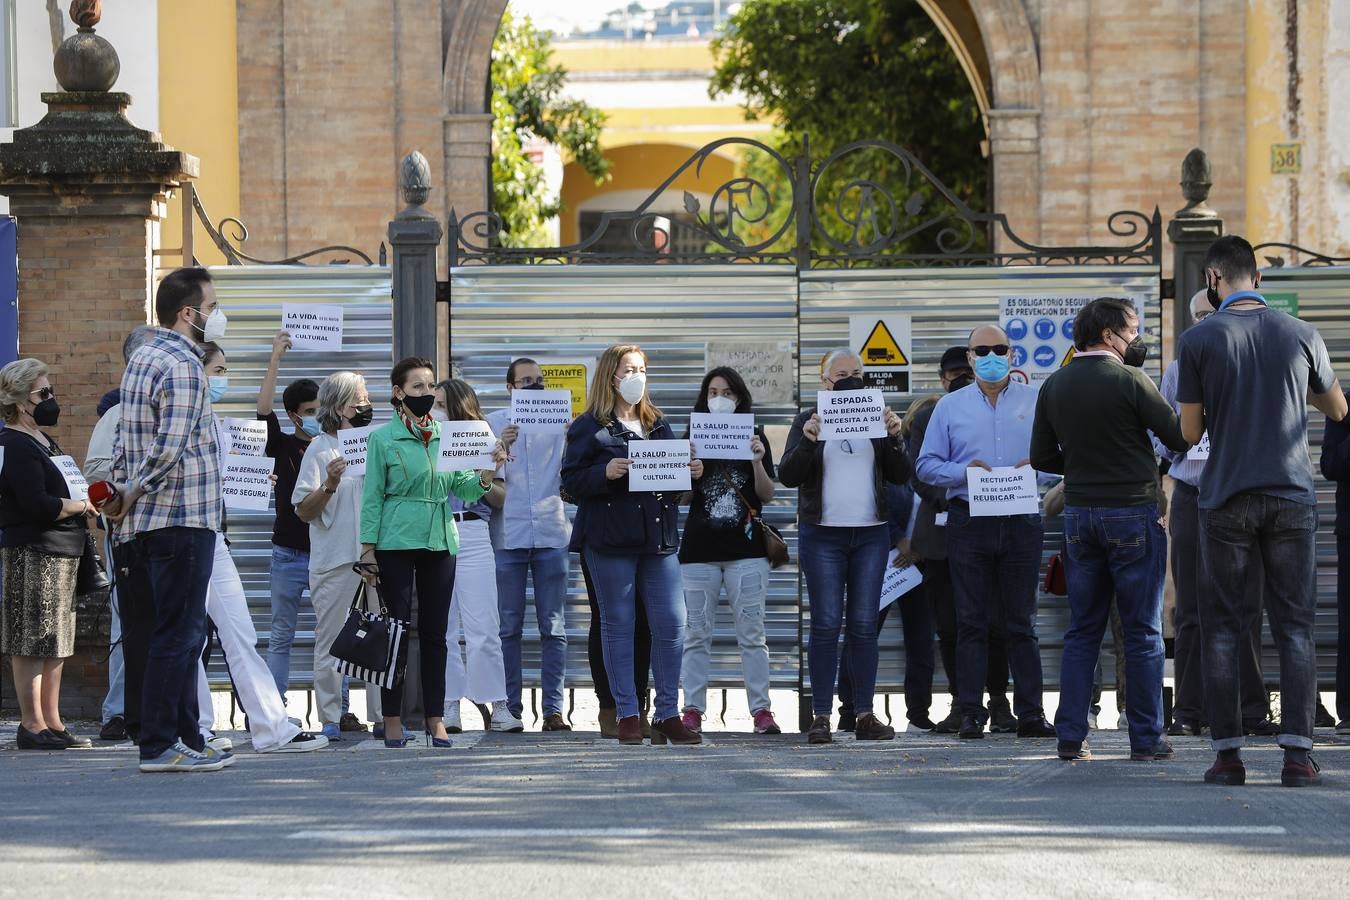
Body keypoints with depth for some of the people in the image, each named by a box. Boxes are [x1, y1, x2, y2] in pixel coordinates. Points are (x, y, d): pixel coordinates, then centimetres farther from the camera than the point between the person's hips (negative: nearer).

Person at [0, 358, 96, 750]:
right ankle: (32, 725, -6)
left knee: (56, 643, 12)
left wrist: (90, 499, 10)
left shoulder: (43, 442, 19)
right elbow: (37, 504, -22)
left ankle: (52, 721, 16)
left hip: (61, 553, 10)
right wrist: (82, 505, -10)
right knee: (32, 643, -7)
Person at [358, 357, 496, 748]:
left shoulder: (445, 435, 10)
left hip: (440, 542, 4)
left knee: (435, 632, 5)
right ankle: (392, 721, 4)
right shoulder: (383, 439, 0)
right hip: (396, 543, -3)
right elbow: (372, 497, 0)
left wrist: (486, 476, -12)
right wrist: (368, 551, -5)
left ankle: (435, 719, 9)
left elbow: (463, 488, 9)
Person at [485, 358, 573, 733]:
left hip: (551, 533, 1)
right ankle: (511, 707, 5)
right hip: (508, 534, -1)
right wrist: (499, 447, -17)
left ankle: (553, 708, 2)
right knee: (509, 627, 1)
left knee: (553, 628, 1)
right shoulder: (493, 423, 6)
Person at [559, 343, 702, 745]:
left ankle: (667, 715, 5)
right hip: (611, 541, -4)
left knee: (672, 624, -2)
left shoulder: (658, 425, 17)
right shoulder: (589, 426, 1)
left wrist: (691, 473, 1)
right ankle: (627, 716, 6)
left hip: (658, 538, 4)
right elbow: (571, 481, -5)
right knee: (618, 626, 1)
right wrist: (606, 473, -20)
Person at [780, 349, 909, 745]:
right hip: (822, 535, -2)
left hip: (871, 534, 2)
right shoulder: (808, 421, 5)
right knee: (826, 624, -6)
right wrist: (807, 441, -20)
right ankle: (821, 716, -5)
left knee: (864, 624, 1)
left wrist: (894, 437, -12)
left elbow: (900, 476, 5)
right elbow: (788, 475, -4)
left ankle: (865, 715, 3)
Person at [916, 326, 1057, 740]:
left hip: (1021, 520, 0)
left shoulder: (1035, 401, 9)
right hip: (969, 522, 0)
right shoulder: (950, 406, 10)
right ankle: (971, 713, 2)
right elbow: (927, 465, 7)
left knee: (1022, 623, 2)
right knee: (971, 622, 1)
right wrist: (965, 471, -10)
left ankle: (1030, 713, 3)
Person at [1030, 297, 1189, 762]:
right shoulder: (1129, 381, -12)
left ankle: (1071, 736, 5)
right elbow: (1180, 436, -12)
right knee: (1142, 631, 1)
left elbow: (1042, 458, 8)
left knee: (1082, 630, 9)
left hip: (1079, 514, 5)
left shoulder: (1054, 387, 4)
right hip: (1133, 511, -5)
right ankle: (1146, 737, 1)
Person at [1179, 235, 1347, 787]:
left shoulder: (1198, 340, -3)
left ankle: (1228, 752, 0)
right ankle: (1297, 753, -6)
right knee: (1294, 627, 2)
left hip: (1226, 502, -1)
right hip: (1292, 495, 1)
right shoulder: (1300, 335, 3)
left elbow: (1190, 433, 0)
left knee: (1223, 628, 5)